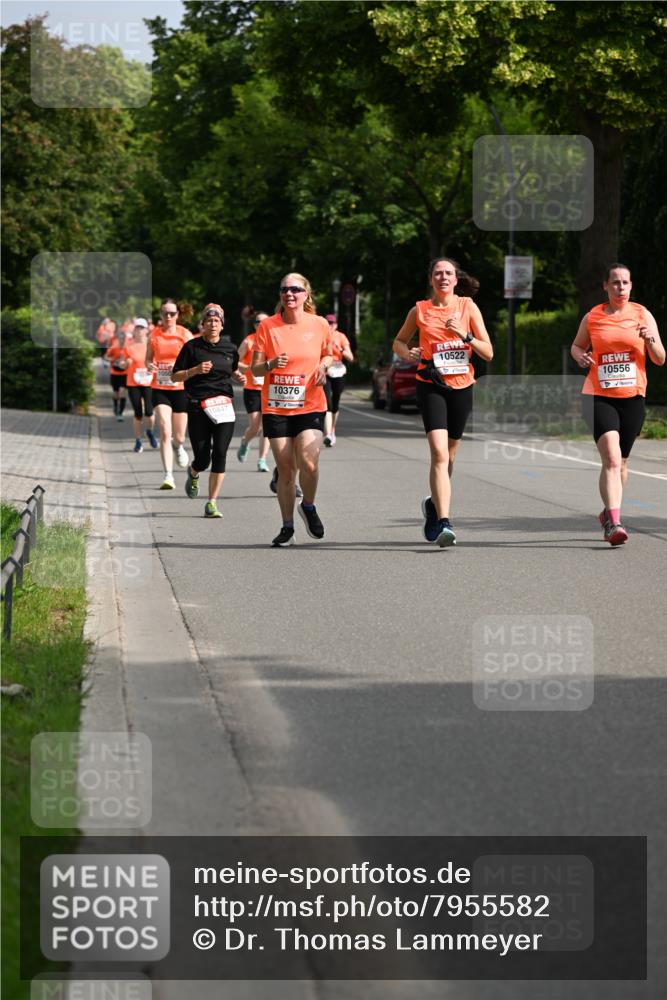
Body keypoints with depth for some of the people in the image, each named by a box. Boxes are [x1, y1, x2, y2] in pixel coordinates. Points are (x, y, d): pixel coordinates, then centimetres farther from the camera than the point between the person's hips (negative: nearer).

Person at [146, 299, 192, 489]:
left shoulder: (185, 334, -1)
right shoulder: (154, 335, 3)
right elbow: (148, 359, 13)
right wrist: (150, 366, -10)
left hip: (180, 389, 0)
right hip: (160, 389, 0)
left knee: (179, 437, 8)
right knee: (165, 433, -15)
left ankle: (178, 446, 47)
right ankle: (168, 476, -14)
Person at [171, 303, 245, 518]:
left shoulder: (229, 348, 9)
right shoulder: (192, 347, -1)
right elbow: (175, 376, 1)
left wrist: (239, 378, 5)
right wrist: (195, 370, -15)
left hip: (223, 406, 2)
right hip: (198, 407, -2)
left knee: (220, 454, -10)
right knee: (202, 458, -2)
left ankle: (212, 504, -4)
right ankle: (193, 474, 37)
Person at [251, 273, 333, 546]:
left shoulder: (319, 324, 1)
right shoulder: (267, 326, -2)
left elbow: (327, 354, 18)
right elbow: (254, 369, 0)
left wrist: (324, 365, -4)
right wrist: (271, 365, -21)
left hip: (310, 406, 0)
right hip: (275, 408, 0)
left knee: (308, 462, -18)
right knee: (285, 469, 2)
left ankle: (308, 507, 11)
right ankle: (287, 526, 17)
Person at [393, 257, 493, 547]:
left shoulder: (468, 307, 2)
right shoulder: (420, 310, 2)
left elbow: (488, 353, 0)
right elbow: (398, 342, 17)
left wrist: (465, 335, -16)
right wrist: (409, 354, -5)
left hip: (461, 387, 2)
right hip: (431, 386, -2)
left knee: (449, 455, 14)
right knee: (439, 453, -18)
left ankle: (434, 504, 40)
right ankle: (443, 523, -24)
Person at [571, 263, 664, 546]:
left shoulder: (642, 315, 4)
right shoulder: (592, 317, 4)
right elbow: (576, 345, 20)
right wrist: (580, 356, -3)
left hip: (632, 397, 2)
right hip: (599, 397, -2)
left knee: (620, 462, 13)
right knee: (611, 459, -18)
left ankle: (608, 513, 35)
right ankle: (614, 523, -25)